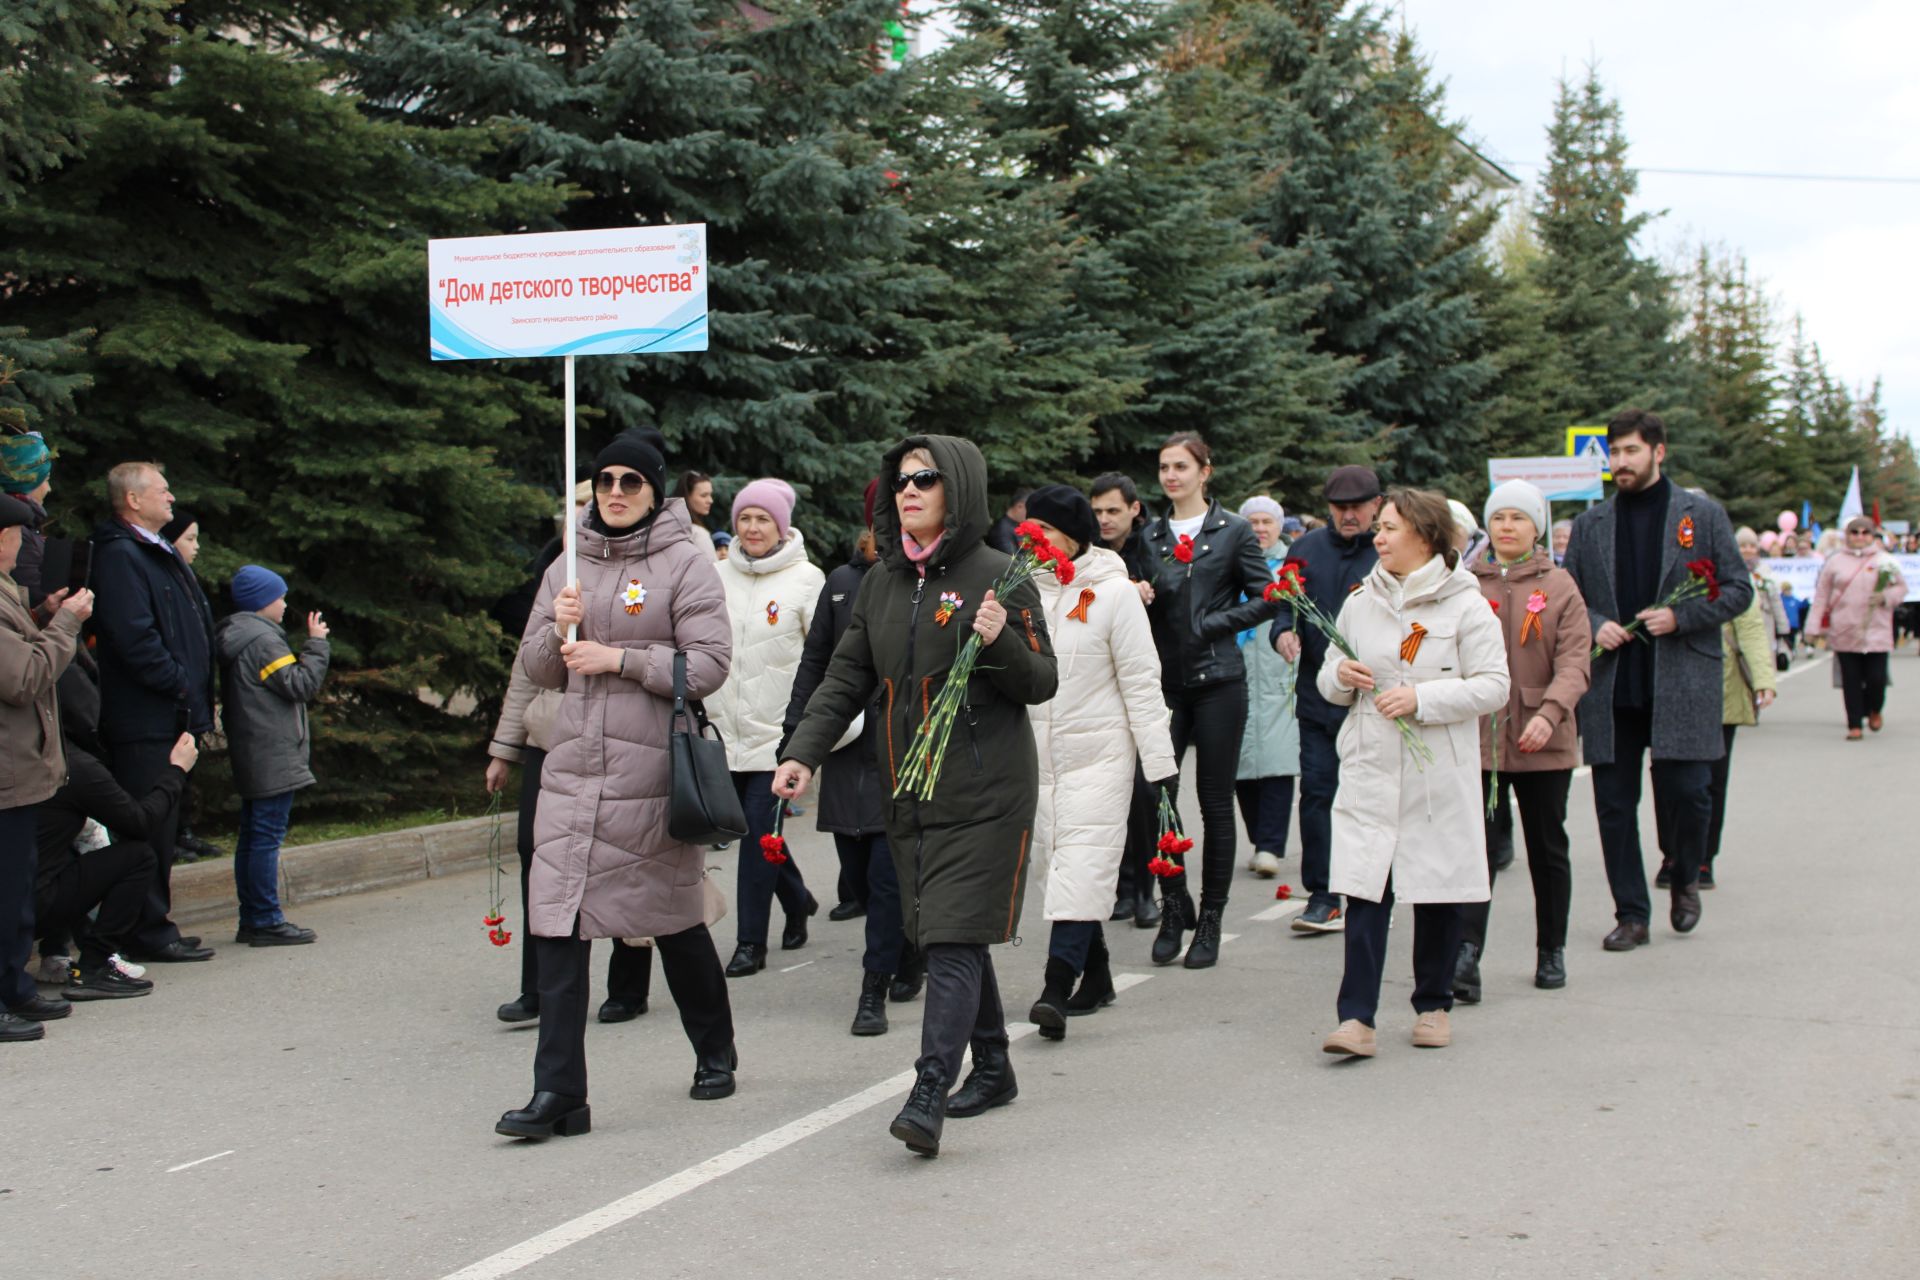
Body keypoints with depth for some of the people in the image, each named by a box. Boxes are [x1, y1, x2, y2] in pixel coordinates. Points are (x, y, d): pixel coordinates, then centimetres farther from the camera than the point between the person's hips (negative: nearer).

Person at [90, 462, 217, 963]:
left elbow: (195, 626, 24)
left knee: (164, 827, 13)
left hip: (173, 718, 10)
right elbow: (135, 638, -22)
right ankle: (150, 932, -1)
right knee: (151, 826, -6)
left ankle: (155, 927, 20)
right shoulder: (119, 556, -13)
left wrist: (197, 699, 14)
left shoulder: (162, 554, 19)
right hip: (146, 721, -10)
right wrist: (181, 685, -15)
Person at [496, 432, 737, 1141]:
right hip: (573, 766, 4)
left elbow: (708, 664, -10)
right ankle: (558, 1093, -5)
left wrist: (618, 659, -15)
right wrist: (560, 629, -4)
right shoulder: (569, 568, 14)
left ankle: (714, 1053, 32)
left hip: (652, 770, -4)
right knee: (557, 927, -6)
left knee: (676, 921, 9)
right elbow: (537, 668, 17)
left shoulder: (684, 564, -2)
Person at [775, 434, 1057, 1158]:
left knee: (954, 937, -13)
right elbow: (846, 679, 13)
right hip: (909, 792, 6)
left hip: (986, 792, -6)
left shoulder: (996, 577, -6)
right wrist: (804, 751, -1)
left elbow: (1043, 685, -4)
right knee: (942, 934, 12)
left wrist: (1000, 643, -24)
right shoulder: (882, 582, 12)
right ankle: (992, 1067, 27)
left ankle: (928, 1096, -20)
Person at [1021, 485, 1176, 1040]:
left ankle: (1056, 991, -20)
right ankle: (1095, 977, 21)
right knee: (1057, 864, 9)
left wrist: (1160, 761, -9)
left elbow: (1141, 680, -7)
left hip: (1098, 750, -6)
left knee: (1081, 868, -13)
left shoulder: (1113, 592, -7)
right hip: (1038, 754, 6)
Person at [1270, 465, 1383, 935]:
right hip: (1317, 694, 3)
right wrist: (1284, 632, -9)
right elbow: (1285, 606, 12)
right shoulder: (1307, 549, 7)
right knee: (1316, 793, 1)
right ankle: (1322, 898, 7)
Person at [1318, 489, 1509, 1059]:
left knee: (1438, 893, 7)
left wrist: (1422, 698, -17)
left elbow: (1492, 687, -7)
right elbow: (1330, 684, 18)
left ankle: (1433, 1005, 24)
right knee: (1365, 891, -7)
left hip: (1439, 773, -2)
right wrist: (1340, 677, -6)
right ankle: (1356, 1018, -10)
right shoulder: (1361, 602, 10)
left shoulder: (1466, 605, -2)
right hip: (1370, 770, 2)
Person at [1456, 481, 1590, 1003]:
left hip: (1543, 743, 1)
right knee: (1476, 848, -10)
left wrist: (1550, 712, -23)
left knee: (1548, 850, 12)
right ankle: (1466, 956, -14)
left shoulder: (1559, 586, 2)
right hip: (1478, 739, -1)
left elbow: (1575, 661, -7)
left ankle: (1551, 951, 26)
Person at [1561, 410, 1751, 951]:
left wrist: (1679, 617, -11)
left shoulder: (1703, 515, 5)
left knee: (1685, 793, -6)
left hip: (1682, 686, -3)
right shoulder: (1591, 524, 12)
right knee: (1614, 803, 3)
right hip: (1610, 687, 3)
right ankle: (1631, 914, 12)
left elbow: (1738, 589, 3)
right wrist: (1594, 625, -5)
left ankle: (1685, 879, 24)